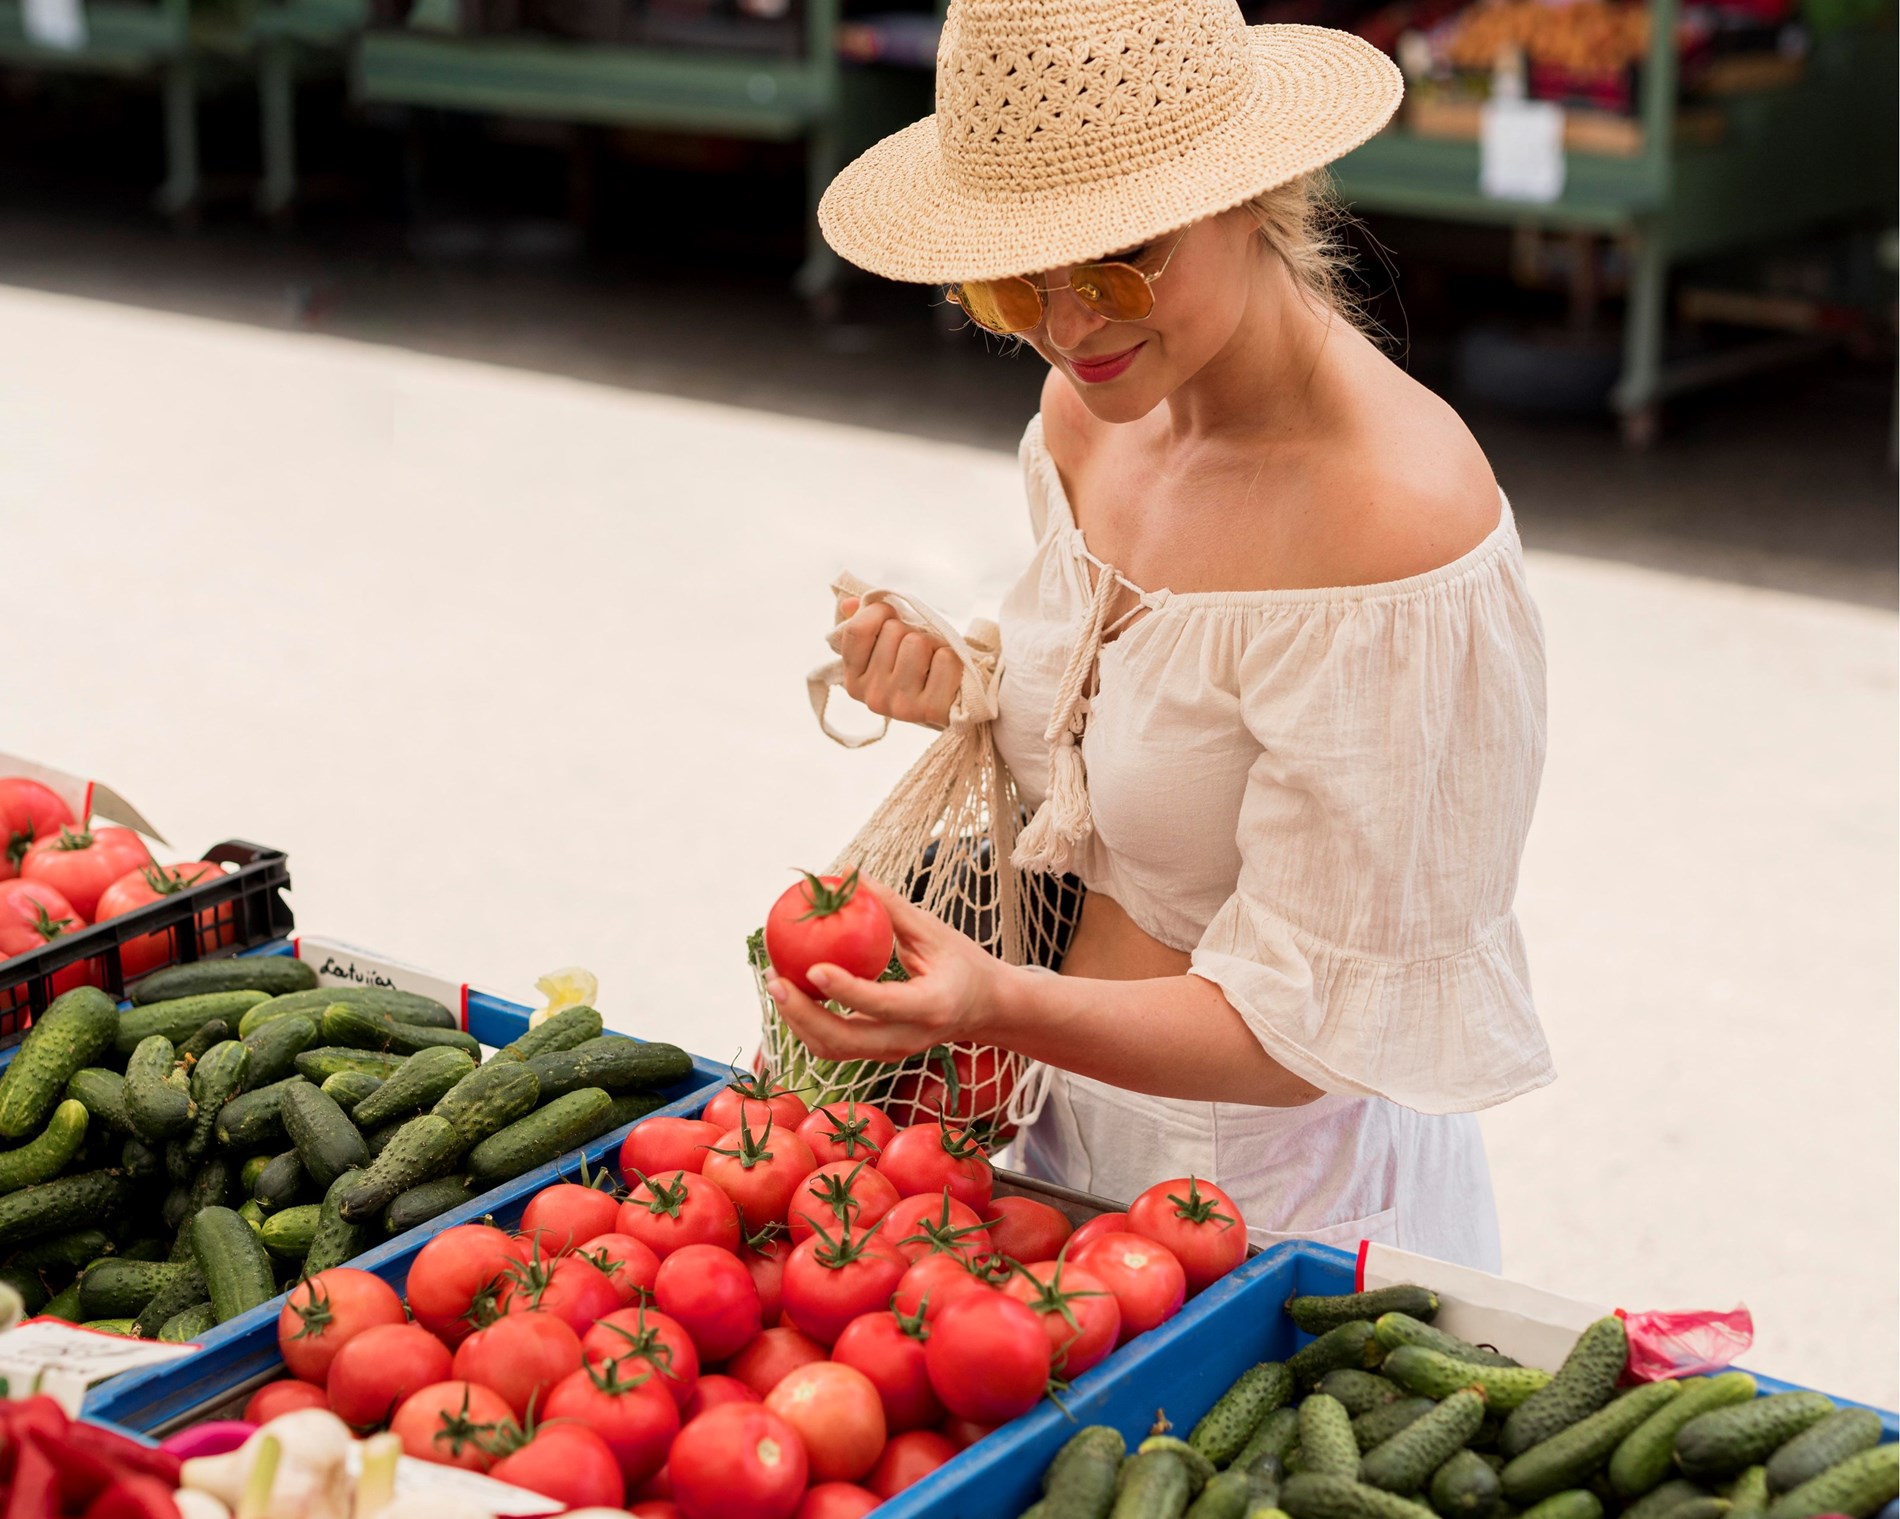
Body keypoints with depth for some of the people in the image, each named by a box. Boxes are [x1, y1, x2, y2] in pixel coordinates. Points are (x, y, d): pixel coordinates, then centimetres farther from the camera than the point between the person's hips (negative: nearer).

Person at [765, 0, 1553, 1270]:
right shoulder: (1094, 408, -3)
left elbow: (1303, 1027, -24)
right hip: (1072, 1121, 7)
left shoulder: (1391, 521, -27)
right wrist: (966, 698, -6)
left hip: (1284, 1193, -7)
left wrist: (1001, 1006, -38)